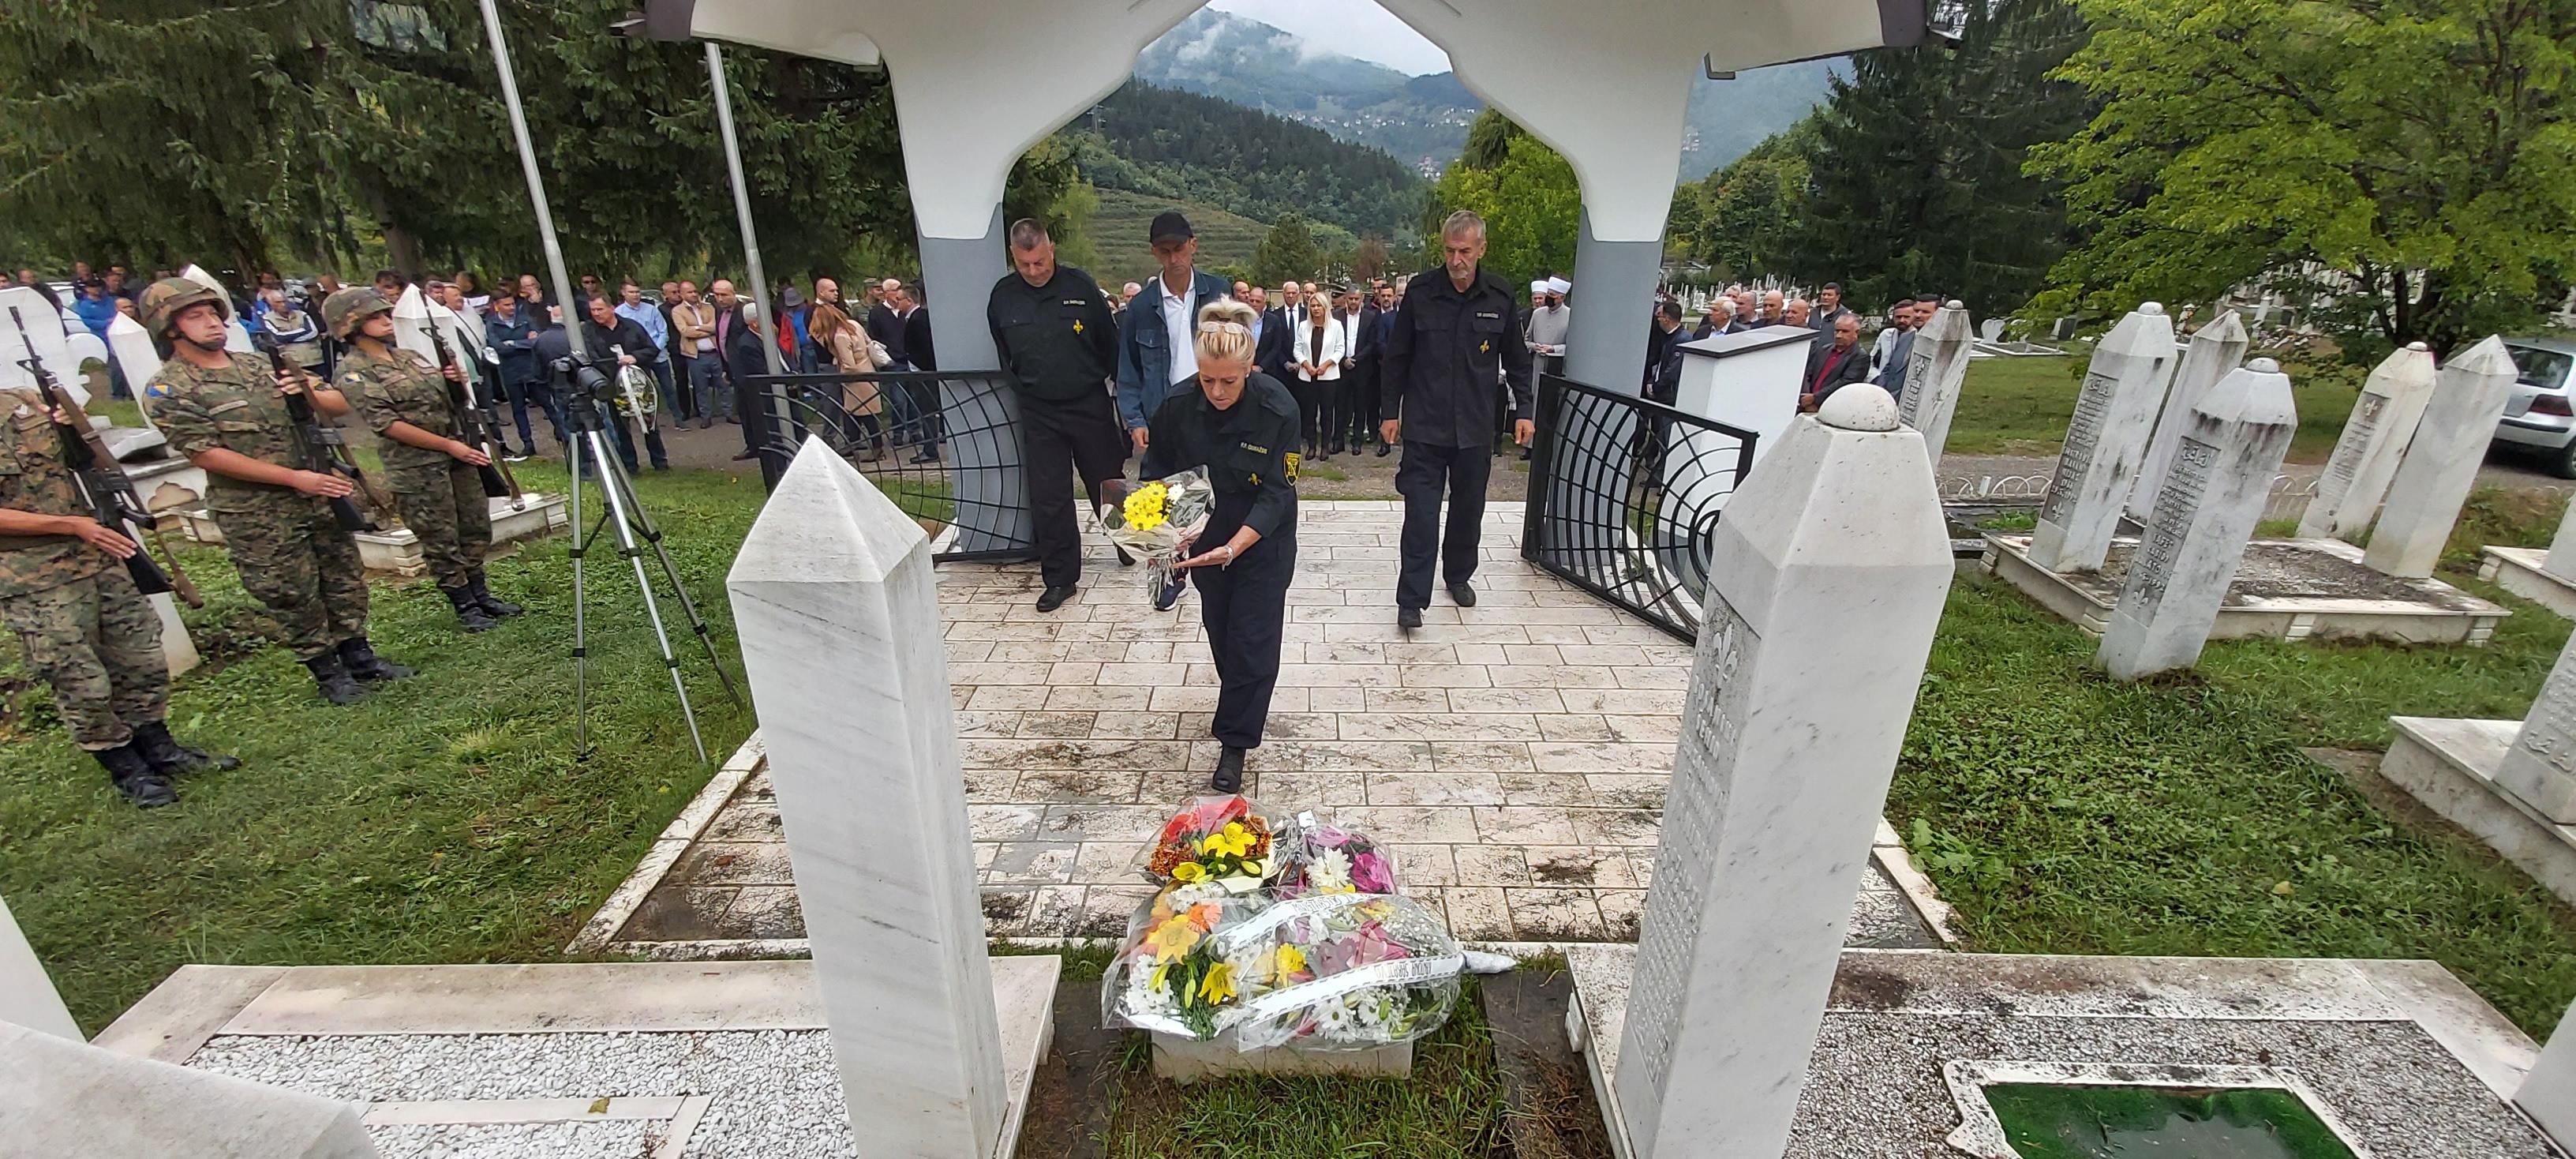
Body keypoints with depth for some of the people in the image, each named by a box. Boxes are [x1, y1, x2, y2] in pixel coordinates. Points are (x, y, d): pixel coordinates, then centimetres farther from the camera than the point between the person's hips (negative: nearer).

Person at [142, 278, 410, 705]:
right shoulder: (170, 390, -6)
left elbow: (340, 404, 9)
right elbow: (205, 453, -14)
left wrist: (307, 393, -14)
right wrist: (294, 478, -20)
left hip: (319, 495, 5)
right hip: (258, 517, -5)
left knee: (345, 579, 12)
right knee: (294, 597, 4)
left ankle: (358, 656, 25)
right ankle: (327, 672, 17)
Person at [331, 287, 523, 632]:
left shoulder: (409, 356, 14)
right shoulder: (353, 373, -7)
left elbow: (446, 398, 21)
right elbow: (387, 424, -15)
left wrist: (457, 380, -2)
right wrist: (448, 445, -19)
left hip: (457, 455, 7)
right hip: (417, 469, -7)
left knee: (476, 530, 12)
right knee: (442, 542, 1)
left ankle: (481, 595, 24)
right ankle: (465, 607, 10)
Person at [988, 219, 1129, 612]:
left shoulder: (1081, 286, -6)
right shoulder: (1002, 296, 0)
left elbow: (1110, 343, 1)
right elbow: (1003, 358, 14)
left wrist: (1107, 384, 2)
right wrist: (1024, 388, 13)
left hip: (1090, 405, -2)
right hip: (1039, 413, 2)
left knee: (1108, 484, 11)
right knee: (1048, 498, 4)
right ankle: (1060, 578, 14)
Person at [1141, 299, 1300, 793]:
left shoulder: (1278, 410, -26)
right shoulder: (1178, 407, -17)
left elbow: (1275, 494, -23)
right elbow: (1159, 473, -2)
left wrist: (1232, 549, -34)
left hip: (1263, 539, -3)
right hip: (1203, 535, 3)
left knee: (1252, 637, -3)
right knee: (1219, 628, 16)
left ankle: (1235, 742, 10)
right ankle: (1238, 705, 43)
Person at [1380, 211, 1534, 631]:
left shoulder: (1500, 298, 0)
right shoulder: (1419, 293, -4)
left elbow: (1516, 360, 11)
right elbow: (1397, 357, 4)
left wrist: (1524, 410, 7)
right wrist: (1391, 412, 4)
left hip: (1475, 427, 3)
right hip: (1424, 426, -2)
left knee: (1468, 509, 14)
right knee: (1421, 515, -6)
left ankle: (1458, 576, 35)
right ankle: (1411, 600, -1)